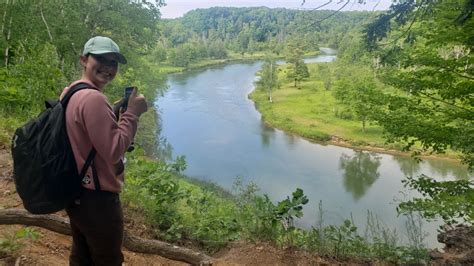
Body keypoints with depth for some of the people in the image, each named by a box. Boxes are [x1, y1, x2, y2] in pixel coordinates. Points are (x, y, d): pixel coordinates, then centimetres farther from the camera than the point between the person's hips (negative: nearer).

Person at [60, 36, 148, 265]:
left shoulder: (70, 93, 6)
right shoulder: (93, 98, -24)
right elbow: (114, 152, -26)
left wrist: (114, 113, 6)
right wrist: (132, 113, -19)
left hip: (75, 193, 10)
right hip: (96, 199, -10)